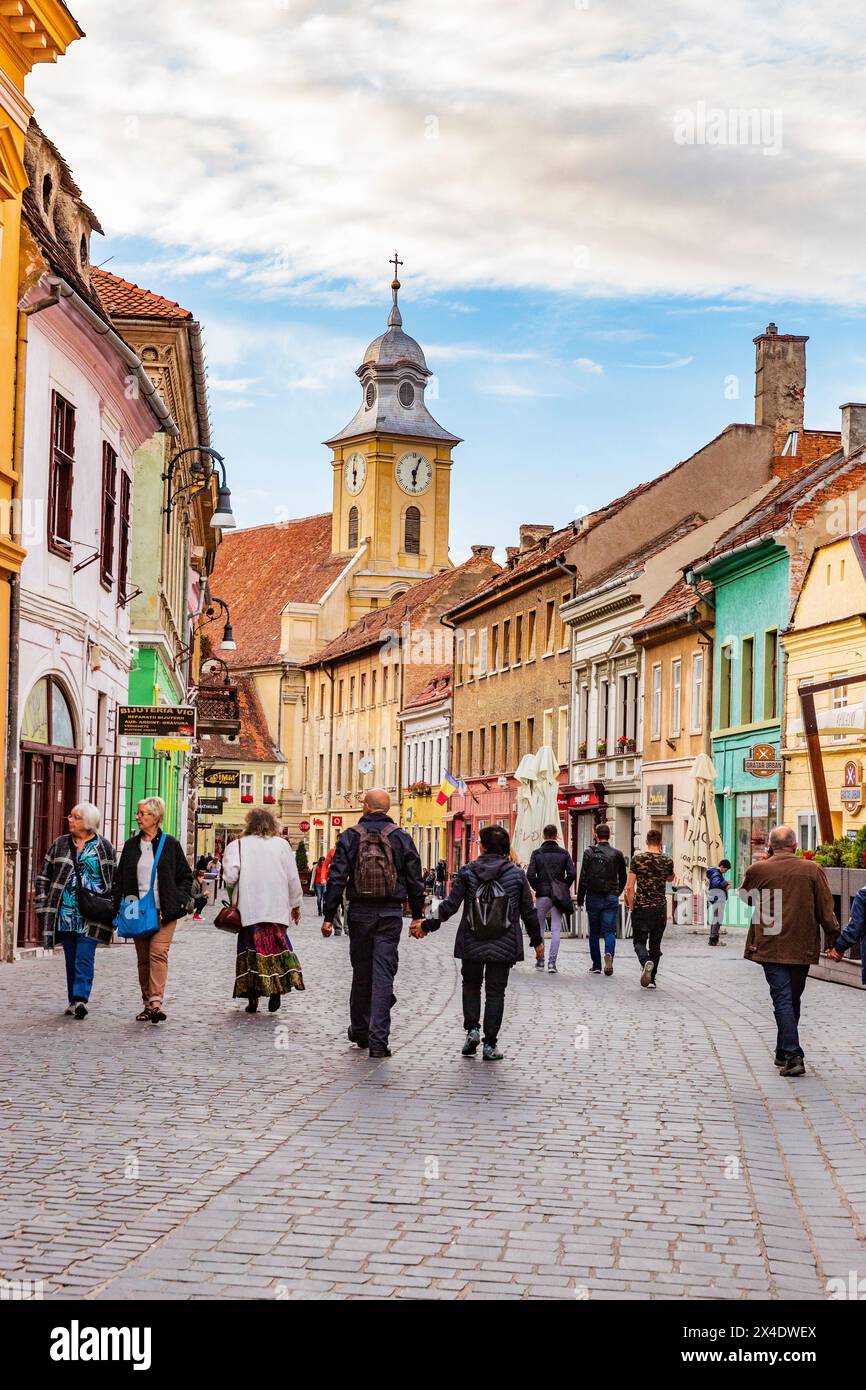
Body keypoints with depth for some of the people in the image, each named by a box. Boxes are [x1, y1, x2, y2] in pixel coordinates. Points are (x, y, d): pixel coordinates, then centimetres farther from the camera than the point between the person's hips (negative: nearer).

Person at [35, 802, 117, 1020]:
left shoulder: (105, 847, 3)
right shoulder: (59, 845, 9)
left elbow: (115, 880, 6)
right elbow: (43, 877, 12)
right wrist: (43, 907, 4)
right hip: (66, 913, 3)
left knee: (84, 957, -14)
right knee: (71, 959, 8)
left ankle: (80, 999, -20)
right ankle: (73, 1001, 16)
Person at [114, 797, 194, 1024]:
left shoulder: (170, 844, 2)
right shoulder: (131, 845, 11)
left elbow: (185, 876, 7)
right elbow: (120, 878, 15)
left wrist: (179, 901, -4)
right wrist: (121, 906, 6)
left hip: (164, 911, -4)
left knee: (158, 953, -17)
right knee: (143, 958, 7)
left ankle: (156, 1002, -24)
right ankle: (148, 1004, 14)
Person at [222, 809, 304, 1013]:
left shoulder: (237, 846, 1)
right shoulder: (281, 844, 5)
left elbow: (230, 877, -8)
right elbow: (293, 878, 7)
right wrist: (296, 905, 18)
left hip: (248, 909, 0)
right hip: (277, 908, 1)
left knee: (252, 950, 5)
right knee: (276, 946, 7)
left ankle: (253, 997, 4)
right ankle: (276, 991, -6)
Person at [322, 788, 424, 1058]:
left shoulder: (350, 837, -1)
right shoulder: (401, 838, 1)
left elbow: (336, 879, -4)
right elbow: (415, 879, 3)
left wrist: (328, 916, -1)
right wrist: (417, 915, 12)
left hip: (360, 913, 1)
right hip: (391, 914, 0)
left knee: (361, 973, 14)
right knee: (384, 974, -2)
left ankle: (360, 1031, 26)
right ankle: (378, 1039, -9)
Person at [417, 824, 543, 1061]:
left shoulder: (467, 872, -4)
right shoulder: (517, 874, -1)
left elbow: (450, 905, -4)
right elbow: (528, 911, 3)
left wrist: (427, 926, 7)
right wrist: (537, 940, 15)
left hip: (472, 944, 0)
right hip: (504, 945, 0)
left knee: (471, 985, 20)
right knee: (495, 992, 6)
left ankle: (472, 1029, 3)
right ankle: (490, 1045, 5)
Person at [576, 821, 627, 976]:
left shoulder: (589, 852, -4)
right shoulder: (617, 854, 2)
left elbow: (583, 877, -6)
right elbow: (623, 877, 11)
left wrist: (580, 898, 2)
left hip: (593, 897, -1)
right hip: (611, 898, 1)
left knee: (594, 932, 10)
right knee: (610, 931, 1)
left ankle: (596, 965, 11)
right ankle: (609, 953, -27)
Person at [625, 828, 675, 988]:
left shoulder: (637, 859, -6)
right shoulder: (667, 861, 0)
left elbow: (629, 887, -10)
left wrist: (631, 907, 2)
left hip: (641, 908, -2)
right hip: (660, 909, 2)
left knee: (639, 941, 5)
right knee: (655, 944, 12)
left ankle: (646, 961, -25)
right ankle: (652, 980, 13)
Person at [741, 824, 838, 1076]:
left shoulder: (758, 870, -3)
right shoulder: (812, 870, -3)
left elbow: (746, 897, 17)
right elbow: (826, 909, -2)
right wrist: (834, 939, 6)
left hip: (770, 948, -2)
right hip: (803, 948, 2)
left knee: (782, 1000, -3)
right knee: (793, 999, 16)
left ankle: (793, 1056, -15)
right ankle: (784, 1053, 25)